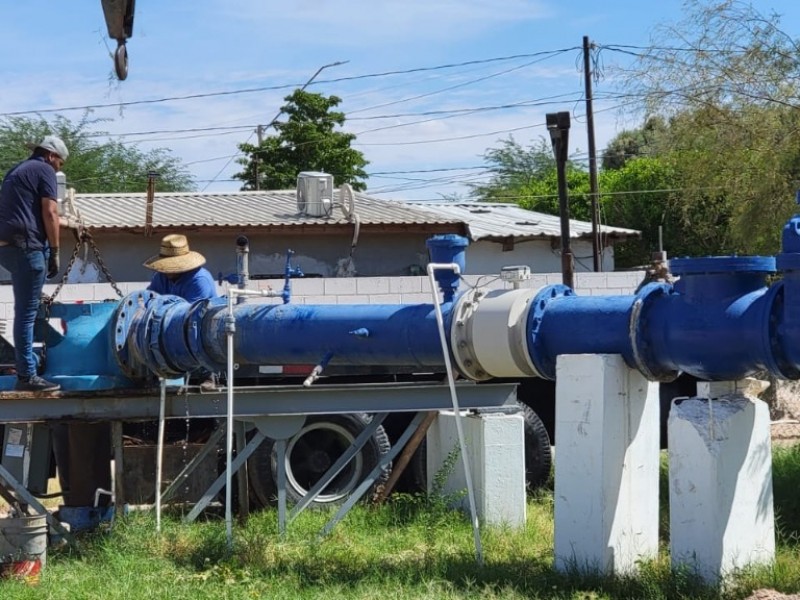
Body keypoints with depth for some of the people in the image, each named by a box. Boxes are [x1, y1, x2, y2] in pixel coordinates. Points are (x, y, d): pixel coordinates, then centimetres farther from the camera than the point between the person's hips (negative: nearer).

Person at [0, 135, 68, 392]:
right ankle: (27, 376, -7)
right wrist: (54, 252, -6)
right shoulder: (44, 170, -1)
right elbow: (49, 213, -10)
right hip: (26, 246, -9)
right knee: (26, 312, -8)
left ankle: (26, 365, 30)